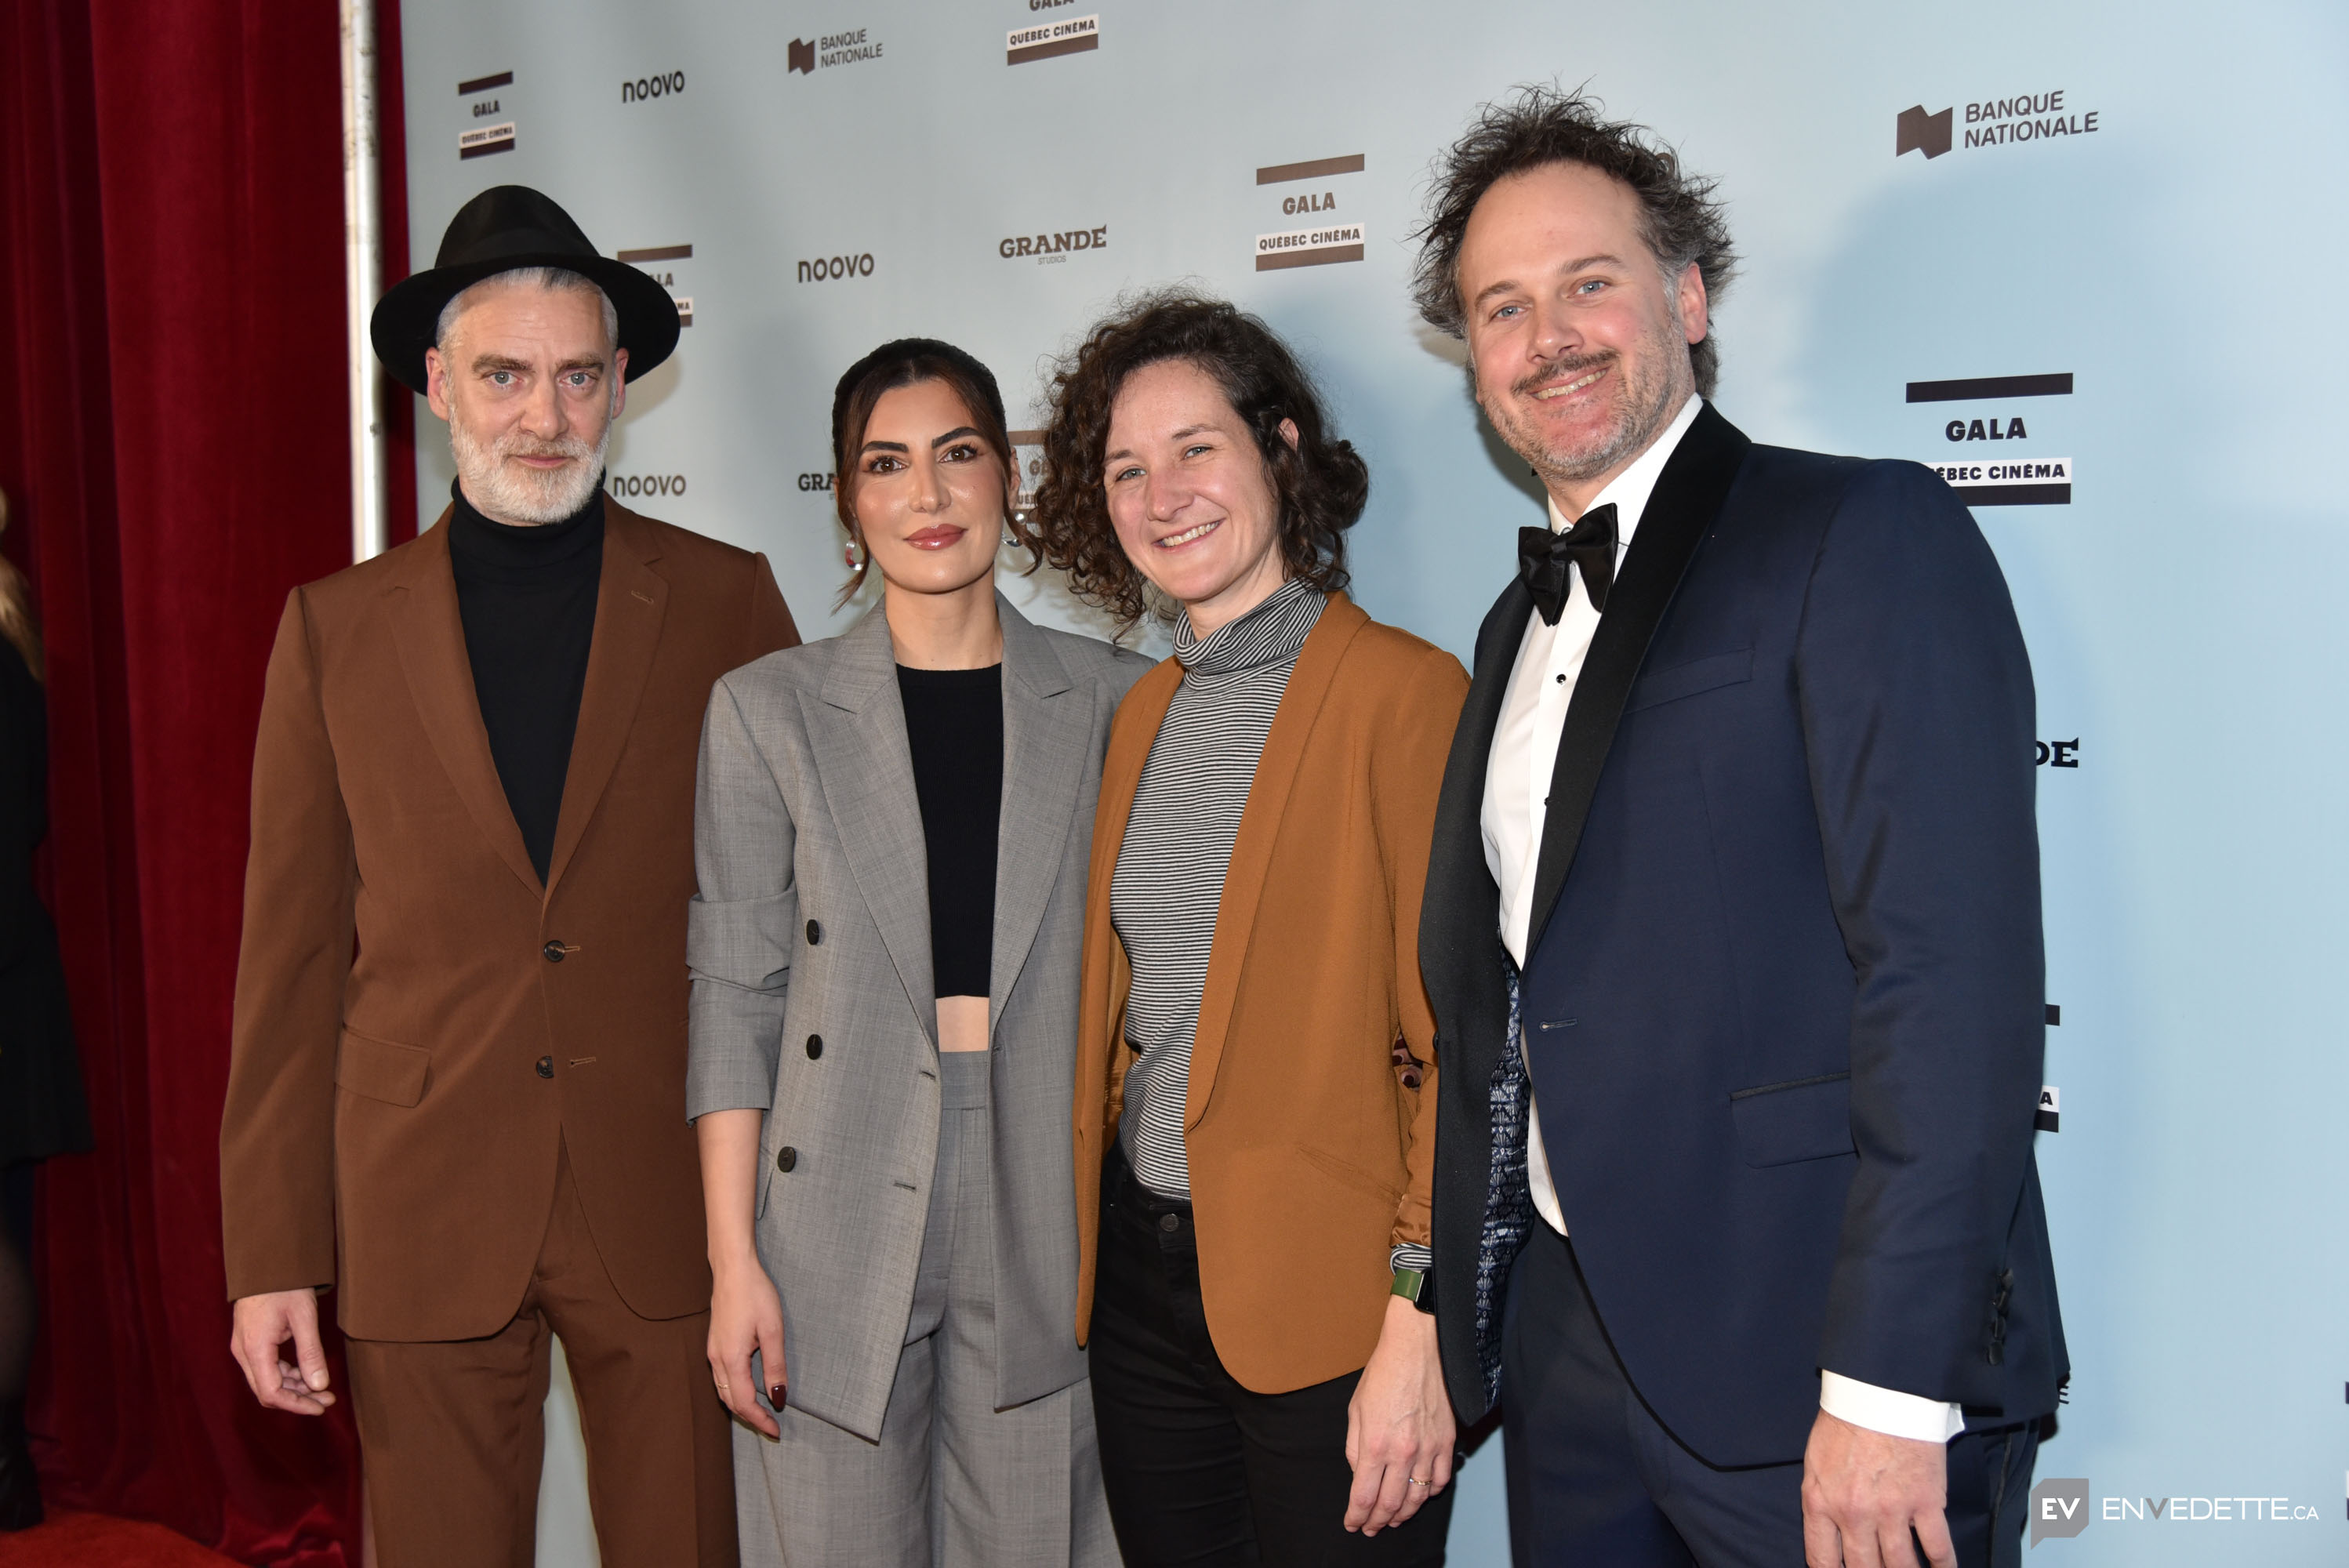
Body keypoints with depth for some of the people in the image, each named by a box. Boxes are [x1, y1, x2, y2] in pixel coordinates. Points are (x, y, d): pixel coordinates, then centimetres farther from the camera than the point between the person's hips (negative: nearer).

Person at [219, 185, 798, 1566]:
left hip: (664, 1205, 0)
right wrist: (274, 1252, 1)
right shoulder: (336, 628, 4)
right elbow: (293, 954, 4)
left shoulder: (726, 600, 1)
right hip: (421, 1218, 1)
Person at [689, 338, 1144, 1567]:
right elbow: (735, 995, 1)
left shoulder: (1113, 700, 6)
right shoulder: (770, 709, 3)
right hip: (840, 1231, -1)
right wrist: (734, 1260, -4)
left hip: (1046, 1224, 1)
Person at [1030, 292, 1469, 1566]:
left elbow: (1456, 1041, -13)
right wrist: (1093, 1244, 12)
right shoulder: (1144, 714, 10)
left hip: (1325, 1294, -6)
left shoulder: (1405, 693, -12)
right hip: (1141, 1276, 6)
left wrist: (1420, 1325, -16)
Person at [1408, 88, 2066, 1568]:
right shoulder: (1523, 623, 14)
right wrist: (1453, 1314, 13)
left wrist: (1888, 1388, -21)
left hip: (1799, 1345, -7)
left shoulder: (1868, 535, -10)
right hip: (1565, 1334, 7)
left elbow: (1952, 972, -18)